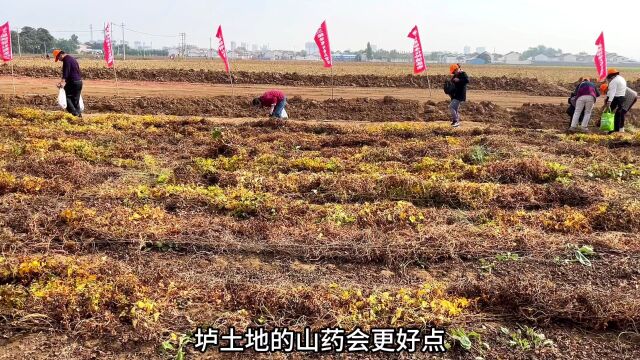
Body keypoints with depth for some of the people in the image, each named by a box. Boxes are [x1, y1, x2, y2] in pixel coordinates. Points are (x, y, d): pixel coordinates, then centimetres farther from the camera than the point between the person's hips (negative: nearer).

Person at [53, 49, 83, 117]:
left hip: (72, 82, -9)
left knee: (67, 97, -3)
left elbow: (66, 73, -23)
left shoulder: (66, 60, -11)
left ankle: (74, 113, -10)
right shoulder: (72, 58, 19)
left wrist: (62, 82, -32)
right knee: (76, 99, 13)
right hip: (79, 82, 9)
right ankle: (79, 113, 12)